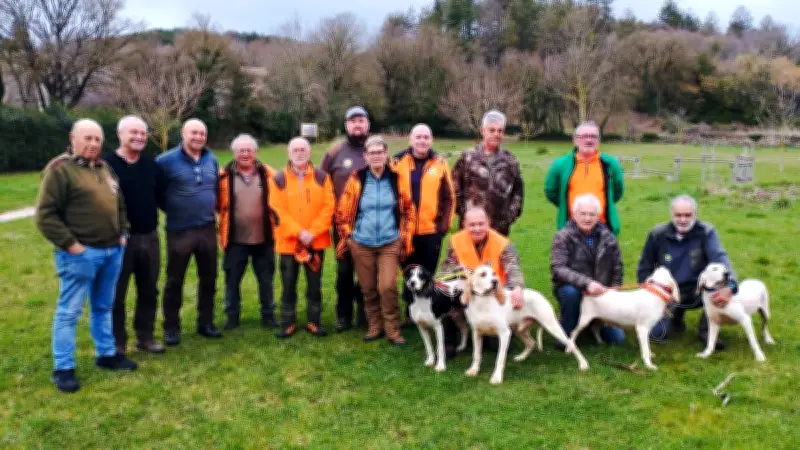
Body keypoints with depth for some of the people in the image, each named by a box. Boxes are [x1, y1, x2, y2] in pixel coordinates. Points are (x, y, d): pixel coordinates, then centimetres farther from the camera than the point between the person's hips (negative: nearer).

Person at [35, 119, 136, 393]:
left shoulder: (105, 168, 14)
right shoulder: (60, 169, -10)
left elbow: (120, 204, 24)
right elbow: (45, 215, -13)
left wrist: (123, 233, 12)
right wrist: (70, 244, -16)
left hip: (112, 251, 7)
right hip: (80, 254, -7)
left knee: (103, 307, 18)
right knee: (69, 311, 1)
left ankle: (107, 354, 30)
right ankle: (63, 368, 9)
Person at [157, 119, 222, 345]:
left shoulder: (212, 160, 8)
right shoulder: (166, 161, -9)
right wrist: (172, 209, 0)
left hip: (208, 229, 5)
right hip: (179, 231, -4)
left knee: (208, 279, 11)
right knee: (174, 281, 5)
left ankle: (206, 323, 25)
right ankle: (171, 327, 17)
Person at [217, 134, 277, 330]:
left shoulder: (267, 174, -1)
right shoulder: (224, 176, -4)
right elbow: (217, 204, 4)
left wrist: (275, 222, 4)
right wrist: (221, 227, 1)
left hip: (263, 238, 1)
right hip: (235, 239, -1)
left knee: (266, 279, 12)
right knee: (232, 280, 9)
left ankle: (268, 315, 25)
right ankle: (232, 316, 24)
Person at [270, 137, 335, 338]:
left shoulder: (322, 177, 2)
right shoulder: (278, 179, 0)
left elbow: (328, 207, -4)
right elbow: (277, 210, -7)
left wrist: (313, 232, -13)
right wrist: (299, 232, -15)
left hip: (316, 241, 1)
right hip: (288, 242, -1)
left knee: (314, 284, 9)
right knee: (288, 285, 8)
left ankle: (314, 322, 21)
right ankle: (288, 323, 19)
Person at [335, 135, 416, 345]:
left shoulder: (396, 179, -2)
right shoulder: (357, 179, -3)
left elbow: (408, 210, 6)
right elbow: (343, 211, 4)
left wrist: (406, 237, 4)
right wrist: (347, 236, 4)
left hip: (390, 243, -1)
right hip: (362, 244, 1)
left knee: (387, 287, -10)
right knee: (368, 288, 9)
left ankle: (393, 329, 6)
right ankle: (374, 326, 26)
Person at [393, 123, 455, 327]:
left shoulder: (440, 163, 1)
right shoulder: (398, 161, 0)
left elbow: (449, 197, 3)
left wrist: (445, 224, -3)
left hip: (431, 229, 0)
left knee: (428, 273, 10)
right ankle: (411, 313, 24)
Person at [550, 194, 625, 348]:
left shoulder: (607, 237, -2)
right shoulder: (563, 237, -13)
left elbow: (617, 270, 5)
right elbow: (558, 269, -24)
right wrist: (586, 283, -36)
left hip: (601, 293, 3)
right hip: (572, 288, -3)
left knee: (617, 337, -5)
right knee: (571, 292, -38)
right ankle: (566, 333, -14)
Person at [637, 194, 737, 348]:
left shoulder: (706, 232, -12)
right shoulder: (657, 234, -7)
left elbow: (720, 258, -31)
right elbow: (645, 268, 3)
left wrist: (729, 286, -51)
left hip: (697, 290, 0)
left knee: (721, 284, -31)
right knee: (656, 333, -21)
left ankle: (706, 329, -8)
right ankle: (675, 314, 15)